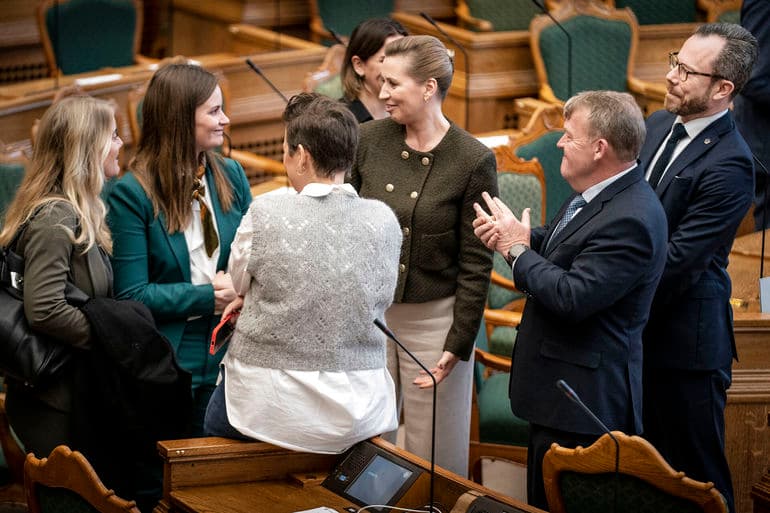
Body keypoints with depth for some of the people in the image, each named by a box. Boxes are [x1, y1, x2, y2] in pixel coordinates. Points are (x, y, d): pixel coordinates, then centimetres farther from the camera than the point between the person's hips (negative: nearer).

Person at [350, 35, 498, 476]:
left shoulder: (473, 161, -12)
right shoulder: (369, 139, -2)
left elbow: (476, 263, -8)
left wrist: (458, 344, -10)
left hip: (434, 318, -3)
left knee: (436, 452, 6)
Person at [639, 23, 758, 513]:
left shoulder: (729, 165, -21)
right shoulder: (658, 125, 5)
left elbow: (678, 260, -23)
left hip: (683, 340, -8)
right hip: (636, 330, 8)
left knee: (695, 471, 4)